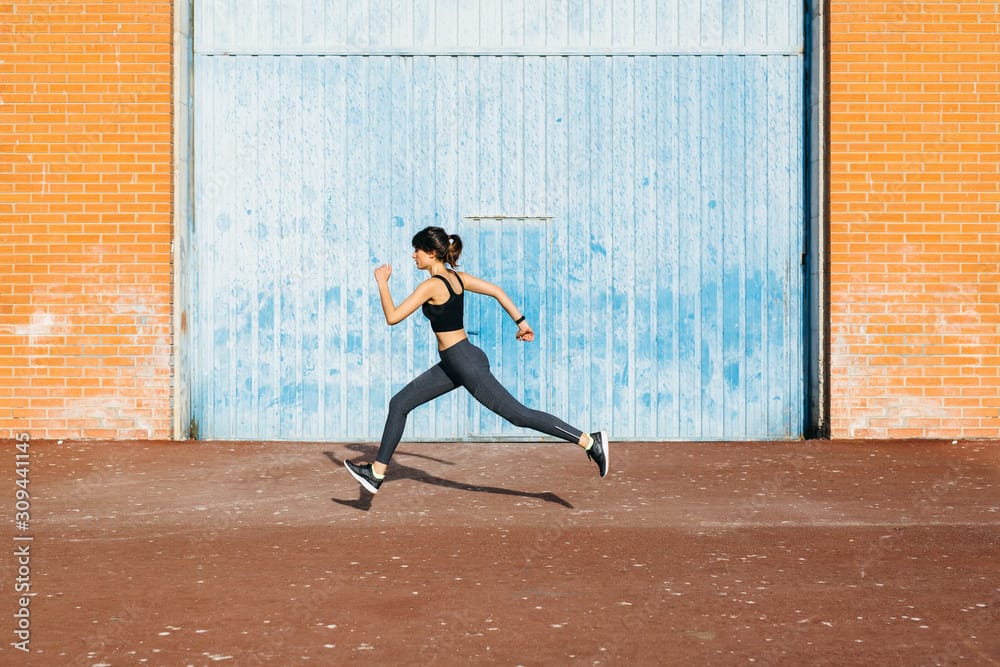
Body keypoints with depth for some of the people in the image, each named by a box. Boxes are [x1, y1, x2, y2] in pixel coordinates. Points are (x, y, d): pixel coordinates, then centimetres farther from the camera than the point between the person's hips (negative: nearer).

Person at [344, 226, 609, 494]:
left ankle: (591, 441, 1)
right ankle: (377, 472, 18)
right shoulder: (456, 277, 8)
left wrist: (382, 283, -5)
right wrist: (521, 321, 14)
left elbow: (392, 317, -16)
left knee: (518, 414, -4)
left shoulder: (432, 285, -18)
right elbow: (496, 291, 9)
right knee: (399, 404, 11)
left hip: (465, 364, -10)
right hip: (453, 364, 10)